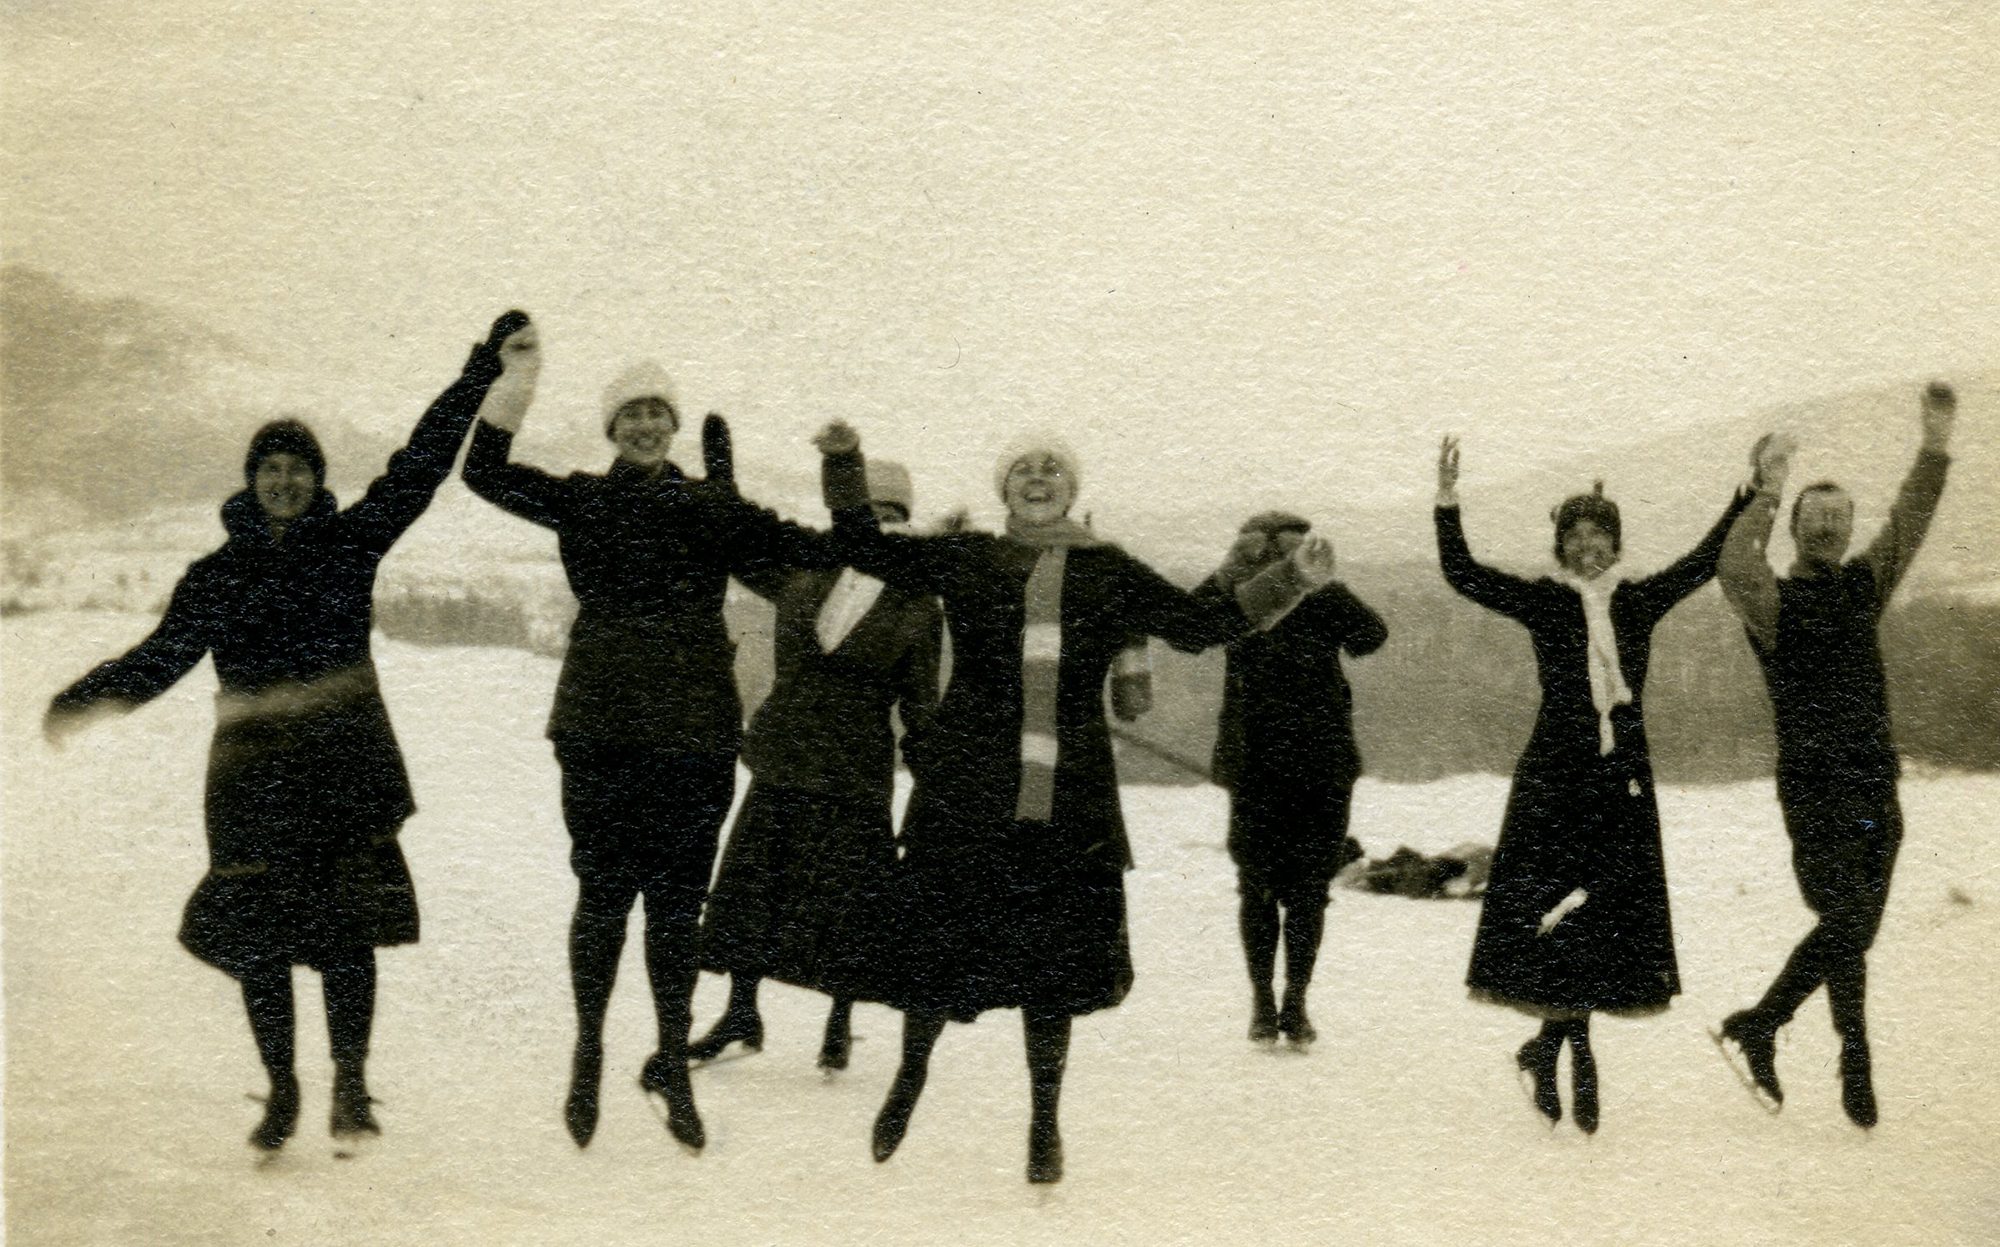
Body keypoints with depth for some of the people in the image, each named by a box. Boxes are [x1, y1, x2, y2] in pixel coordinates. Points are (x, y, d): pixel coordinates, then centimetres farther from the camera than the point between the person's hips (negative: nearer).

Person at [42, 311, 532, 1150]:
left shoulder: (349, 542, 4)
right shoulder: (217, 575, 6)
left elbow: (419, 466, -1)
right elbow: (164, 656, 2)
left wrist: (482, 372, -7)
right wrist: (87, 698, -15)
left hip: (347, 759, -1)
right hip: (256, 772, 1)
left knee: (345, 929, -3)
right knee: (258, 932, 1)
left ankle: (350, 1088, 9)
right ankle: (281, 1091, 16)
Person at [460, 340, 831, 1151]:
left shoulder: (712, 509, 9)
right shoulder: (582, 501, 6)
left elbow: (812, 550, 6)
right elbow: (485, 472, -5)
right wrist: (518, 385, -14)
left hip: (695, 729, 1)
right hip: (601, 726, -1)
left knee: (676, 901, 5)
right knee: (605, 893, 1)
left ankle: (672, 1062, 18)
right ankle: (588, 1055, 18)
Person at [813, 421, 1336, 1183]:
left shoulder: (1108, 574, 10)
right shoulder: (965, 559, 8)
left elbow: (1205, 624, 11)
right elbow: (861, 547, 12)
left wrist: (1290, 580, 4)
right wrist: (844, 463, 1)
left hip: (1070, 806, 1)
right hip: (966, 796, -1)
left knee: (1054, 960, 5)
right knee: (939, 944, 2)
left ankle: (1044, 1125, 24)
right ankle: (911, 1074, 32)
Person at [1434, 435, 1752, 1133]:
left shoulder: (1640, 602, 10)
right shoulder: (1543, 602, 1)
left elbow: (1708, 560, 11)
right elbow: (1464, 576, -8)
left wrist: (1753, 497, 4)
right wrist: (1447, 504, -18)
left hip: (1623, 775, 4)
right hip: (1556, 773, -4)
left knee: (1611, 910, 4)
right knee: (1563, 908, -7)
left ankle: (1548, 1047, 19)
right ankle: (1574, 1052, 6)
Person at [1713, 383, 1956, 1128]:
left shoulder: (1864, 586, 14)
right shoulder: (1776, 601, -3)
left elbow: (1908, 527, 4)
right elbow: (1735, 571, -24)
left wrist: (1936, 444, -6)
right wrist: (1767, 493, -29)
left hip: (1877, 791, 6)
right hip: (1815, 792, -6)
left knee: (1853, 931, 8)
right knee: (1844, 925, -11)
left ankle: (1758, 1028, 23)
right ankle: (1855, 1065, 2)